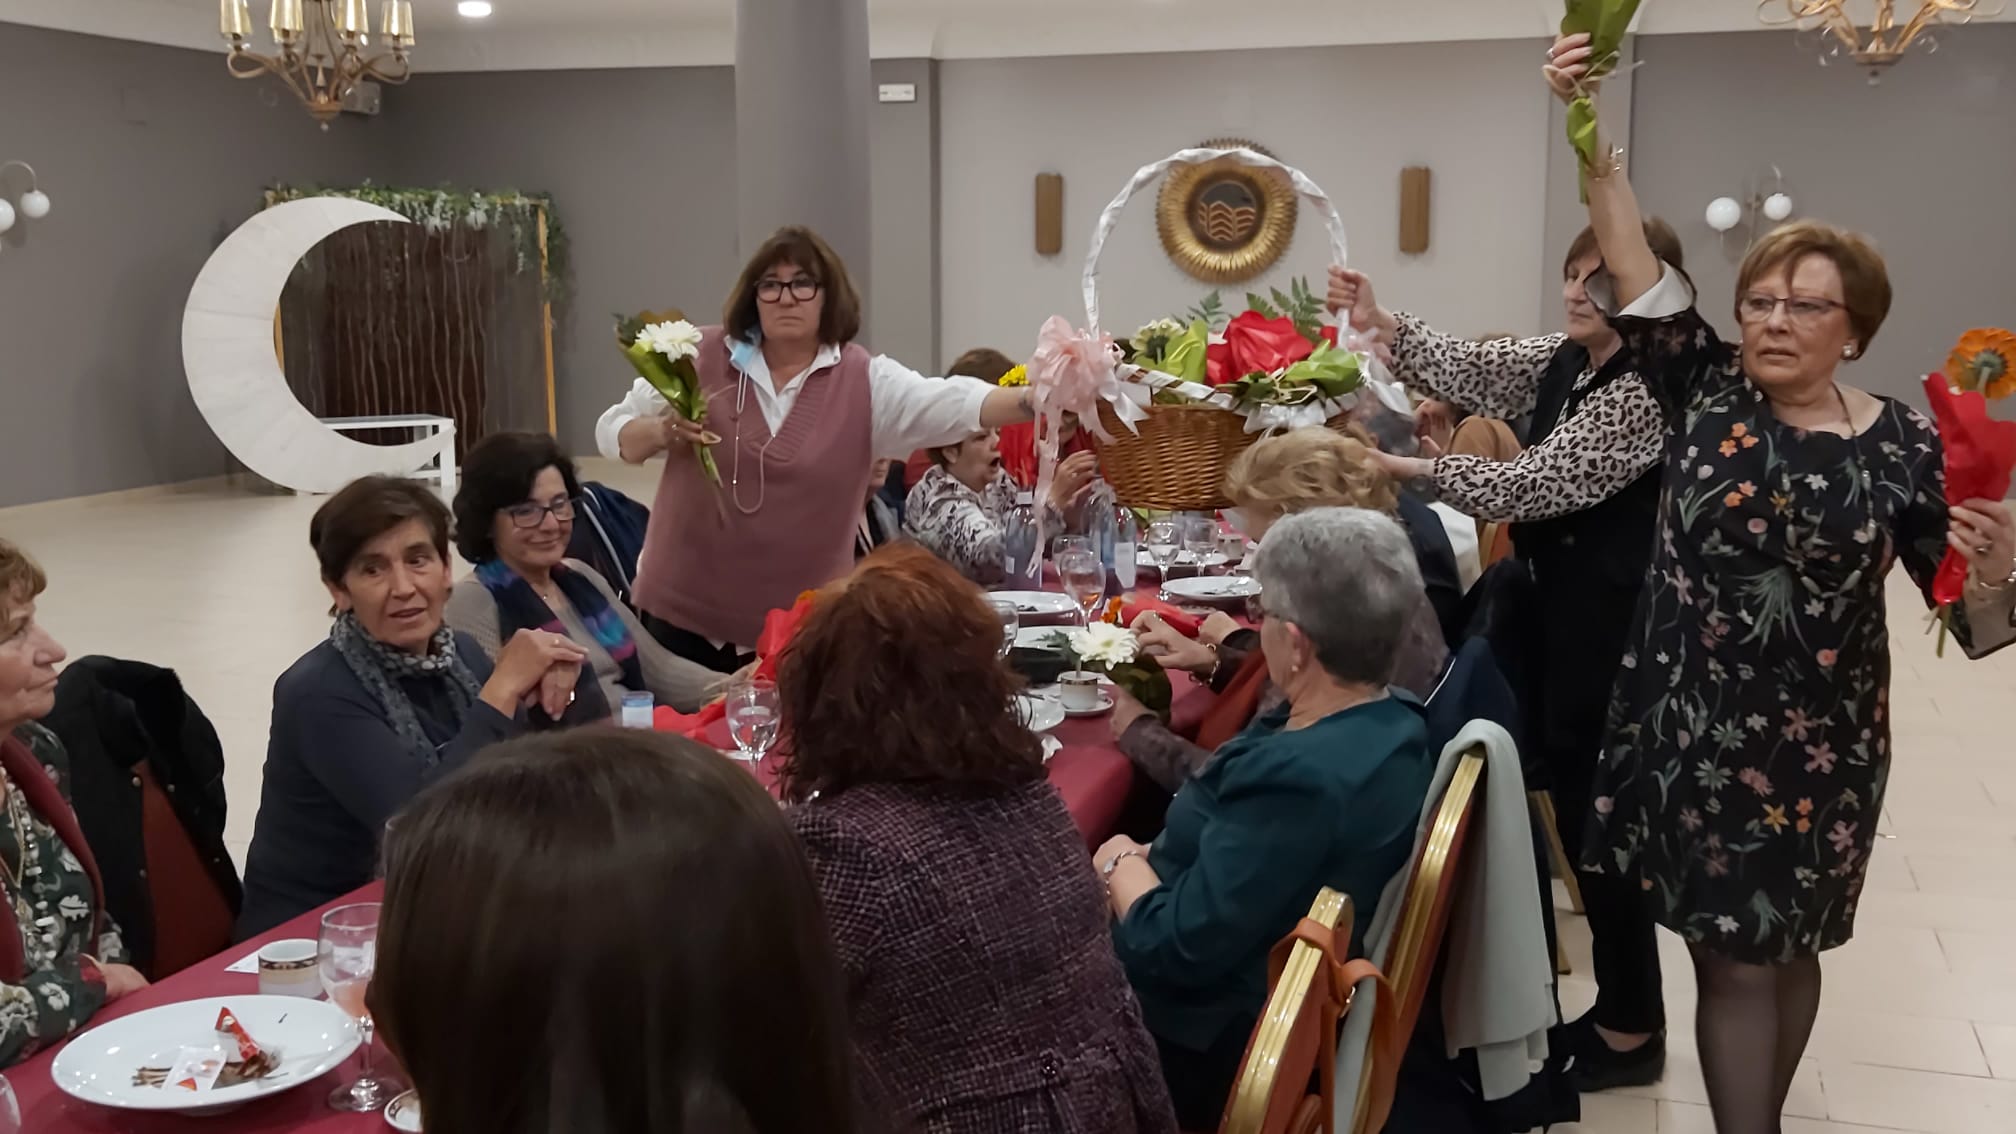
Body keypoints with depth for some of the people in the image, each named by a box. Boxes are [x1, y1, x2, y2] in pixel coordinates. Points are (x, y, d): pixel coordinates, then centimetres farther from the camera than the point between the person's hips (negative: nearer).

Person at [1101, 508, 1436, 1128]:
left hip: (1216, 1045, -9)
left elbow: (1178, 949, -29)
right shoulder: (1394, 722, -4)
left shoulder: (1298, 776, -34)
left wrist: (1121, 864, -12)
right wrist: (1151, 856, -1)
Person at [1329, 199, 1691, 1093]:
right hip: (1562, 619, 9)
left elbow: (1540, 483, -24)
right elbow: (1473, 370, 1)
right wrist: (1380, 324, -12)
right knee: (1574, 808, 16)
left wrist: (1405, 469, -25)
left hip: (1613, 632, -9)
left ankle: (1633, 1033, 16)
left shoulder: (1651, 388, -20)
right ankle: (1617, 1009, 30)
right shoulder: (1562, 361, 8)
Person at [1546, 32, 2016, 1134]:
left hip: (1815, 745, -1)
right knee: (1734, 954, 11)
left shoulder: (1903, 446, -6)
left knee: (1777, 951, 13)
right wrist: (1595, 136, -24)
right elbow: (1636, 267, -14)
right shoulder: (1707, 391, -2)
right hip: (1691, 726, 1)